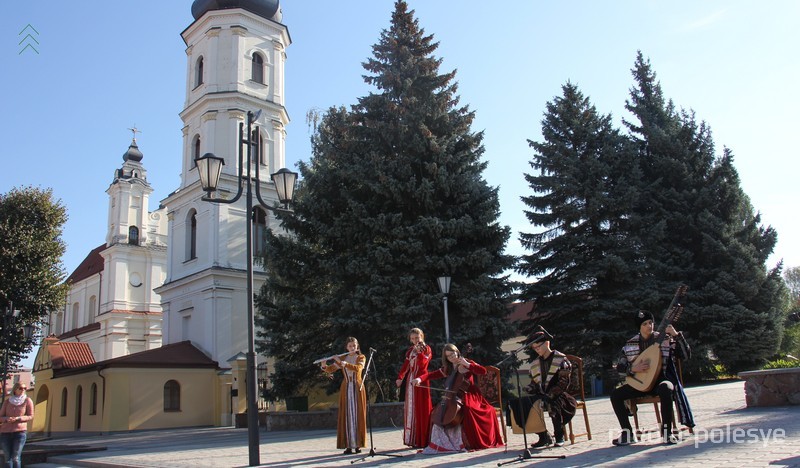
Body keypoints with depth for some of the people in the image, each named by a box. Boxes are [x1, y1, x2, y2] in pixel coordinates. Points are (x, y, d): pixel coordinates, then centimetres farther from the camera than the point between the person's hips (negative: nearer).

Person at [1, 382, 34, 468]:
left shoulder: (27, 401, 0)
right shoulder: (7, 402, 7)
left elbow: (31, 416, -1)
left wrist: (18, 418, -16)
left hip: (20, 432, -2)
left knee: (16, 457, -9)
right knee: (8, 458, 3)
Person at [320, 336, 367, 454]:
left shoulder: (361, 357, 2)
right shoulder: (341, 359, 10)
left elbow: (358, 368, -19)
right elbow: (330, 370, 3)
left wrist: (343, 363, -26)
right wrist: (324, 365, -19)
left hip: (357, 388, -2)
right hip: (346, 389, 2)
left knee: (358, 416, -3)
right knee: (346, 416, -3)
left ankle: (358, 444, 3)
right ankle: (348, 446, -2)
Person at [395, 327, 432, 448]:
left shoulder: (426, 349, 0)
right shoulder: (410, 350, 16)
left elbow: (422, 363, -15)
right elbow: (406, 365, 9)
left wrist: (418, 351, -20)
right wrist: (400, 377, 0)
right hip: (410, 380, 6)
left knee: (421, 409, -5)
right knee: (411, 409, 5)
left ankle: (422, 440, -2)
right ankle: (412, 439, 10)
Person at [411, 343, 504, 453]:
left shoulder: (467, 363, 2)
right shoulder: (447, 369, 13)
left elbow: (483, 371, -10)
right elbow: (431, 375, 4)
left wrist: (467, 364, -15)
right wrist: (420, 379, -15)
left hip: (469, 397, -5)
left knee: (467, 410, -36)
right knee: (437, 413, -14)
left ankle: (471, 442, -24)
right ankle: (442, 443, -3)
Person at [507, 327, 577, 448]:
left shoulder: (561, 359, -3)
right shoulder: (535, 364, 15)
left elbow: (563, 383, -12)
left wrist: (549, 396, -23)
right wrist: (529, 388, -5)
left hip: (558, 395, -5)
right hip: (541, 395, 5)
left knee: (553, 404, -38)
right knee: (525, 404, -21)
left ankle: (559, 436, -13)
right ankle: (544, 437, -9)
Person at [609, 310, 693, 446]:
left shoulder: (665, 339, -1)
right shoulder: (630, 345, 4)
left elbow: (686, 355, -9)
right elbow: (619, 367, 6)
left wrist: (677, 335, -20)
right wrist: (633, 369, -15)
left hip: (661, 380, -3)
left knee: (665, 389, -39)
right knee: (615, 394, -19)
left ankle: (667, 432, -23)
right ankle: (628, 433, -8)